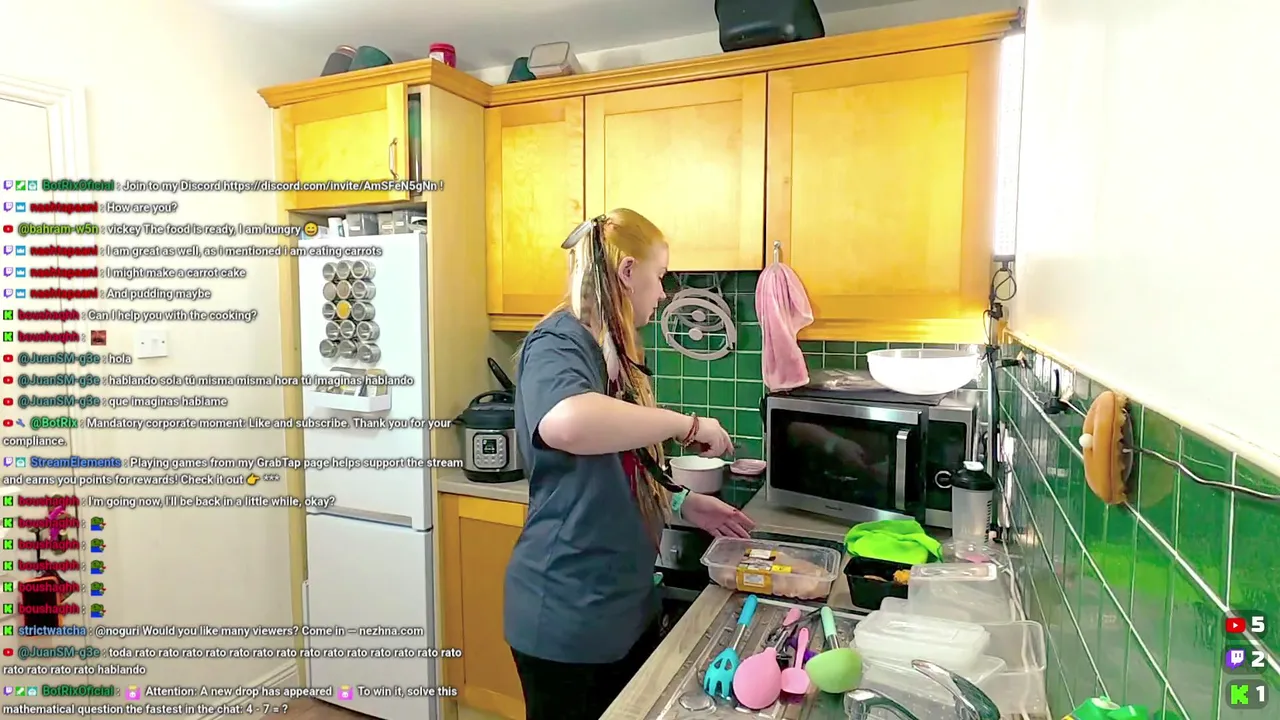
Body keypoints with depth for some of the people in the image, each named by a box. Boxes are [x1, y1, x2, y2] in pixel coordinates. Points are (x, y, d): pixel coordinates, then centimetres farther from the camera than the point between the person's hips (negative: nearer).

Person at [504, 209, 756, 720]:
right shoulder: (559, 342, -18)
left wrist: (680, 504, 6)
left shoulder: (610, 352, 10)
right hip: (568, 616, -9)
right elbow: (566, 423, -42)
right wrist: (687, 424, -29)